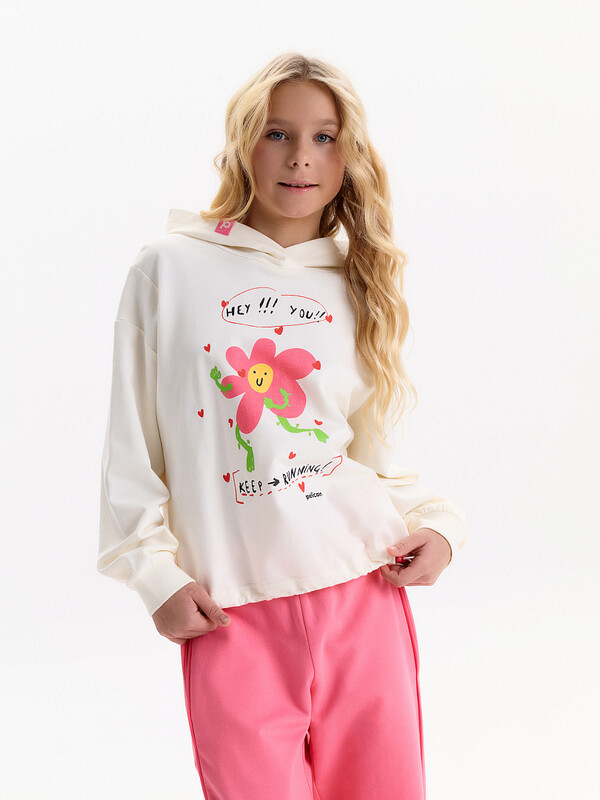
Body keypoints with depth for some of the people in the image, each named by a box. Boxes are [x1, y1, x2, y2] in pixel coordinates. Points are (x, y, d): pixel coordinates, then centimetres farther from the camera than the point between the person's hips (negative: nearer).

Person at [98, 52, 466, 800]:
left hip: (365, 598, 3)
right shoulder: (169, 269, 3)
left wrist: (436, 521, -2)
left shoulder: (358, 284, 11)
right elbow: (131, 445, 4)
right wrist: (156, 572, -3)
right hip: (230, 618, -2)